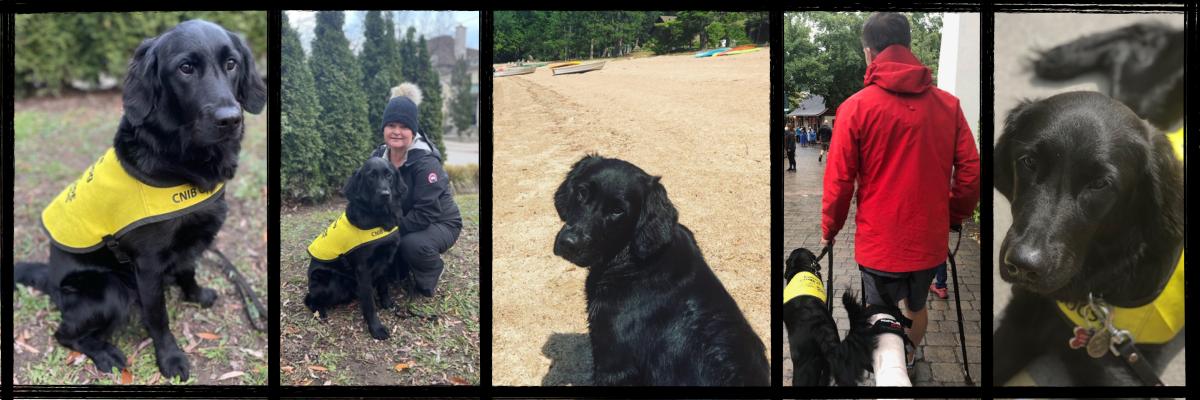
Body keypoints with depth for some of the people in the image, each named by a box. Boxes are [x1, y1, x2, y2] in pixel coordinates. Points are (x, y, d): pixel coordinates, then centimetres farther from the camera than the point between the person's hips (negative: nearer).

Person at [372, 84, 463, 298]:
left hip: (439, 222, -6)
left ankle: (430, 276, -1)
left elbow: (425, 214, -30)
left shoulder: (426, 162, -27)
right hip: (401, 221, 6)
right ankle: (401, 269, 12)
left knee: (412, 244, -35)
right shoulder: (378, 156, -6)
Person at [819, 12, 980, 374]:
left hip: (879, 243, -4)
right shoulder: (948, 105, -3)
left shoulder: (856, 107, -12)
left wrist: (829, 229, 5)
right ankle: (908, 360, 50)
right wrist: (952, 217, 15)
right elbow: (970, 172, -2)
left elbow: (839, 180, -11)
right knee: (916, 307, 27)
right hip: (930, 239, 4)